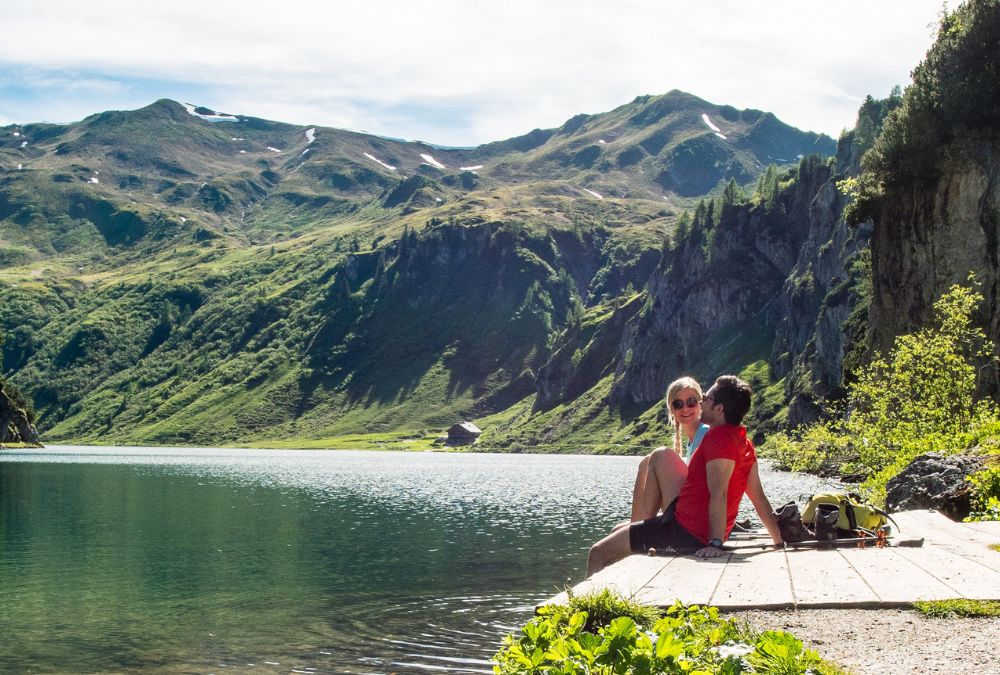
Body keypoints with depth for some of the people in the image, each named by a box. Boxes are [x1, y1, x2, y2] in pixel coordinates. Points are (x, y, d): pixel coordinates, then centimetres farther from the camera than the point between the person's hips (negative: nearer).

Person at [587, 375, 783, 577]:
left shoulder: (719, 437, -19)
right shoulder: (744, 442, 10)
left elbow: (718, 494, -28)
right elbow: (759, 497, 10)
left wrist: (716, 543, -33)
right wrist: (779, 540, 13)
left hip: (685, 529, -10)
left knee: (599, 553, -9)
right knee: (618, 532, 24)